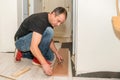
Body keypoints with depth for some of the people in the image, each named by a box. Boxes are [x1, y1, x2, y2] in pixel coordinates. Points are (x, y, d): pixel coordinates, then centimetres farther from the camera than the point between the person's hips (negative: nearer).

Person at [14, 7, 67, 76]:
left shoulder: (50, 21, -1)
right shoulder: (41, 21, -30)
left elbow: (50, 40, 14)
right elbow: (33, 47, -39)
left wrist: (57, 54, 7)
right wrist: (44, 64, -44)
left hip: (29, 41, 9)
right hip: (21, 42, -9)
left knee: (50, 57, 11)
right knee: (48, 31, -28)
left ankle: (22, 53, 13)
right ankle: (37, 59, -13)